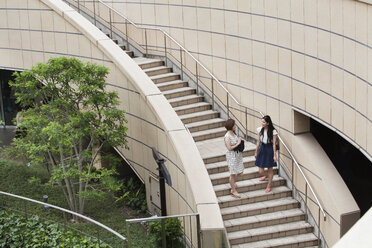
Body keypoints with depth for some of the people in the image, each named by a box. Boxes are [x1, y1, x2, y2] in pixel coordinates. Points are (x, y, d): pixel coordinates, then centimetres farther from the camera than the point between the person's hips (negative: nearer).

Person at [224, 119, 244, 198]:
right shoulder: (227, 136, -20)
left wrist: (239, 140, 5)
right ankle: (234, 191, 13)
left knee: (240, 172, 14)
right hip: (231, 156, -8)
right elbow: (229, 148, -22)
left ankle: (232, 180, 44)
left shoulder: (233, 133, 5)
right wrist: (238, 143, -16)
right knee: (233, 174, 1)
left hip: (238, 154, 8)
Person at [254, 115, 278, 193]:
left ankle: (269, 186, 25)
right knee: (260, 171, 5)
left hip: (270, 149, -4)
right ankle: (266, 175, 42)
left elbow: (274, 144, -11)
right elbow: (258, 141, 7)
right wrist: (256, 152, 12)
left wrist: (274, 155, -11)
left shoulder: (273, 131, -14)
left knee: (270, 169, 8)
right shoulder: (260, 129, -2)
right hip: (262, 149, 4)